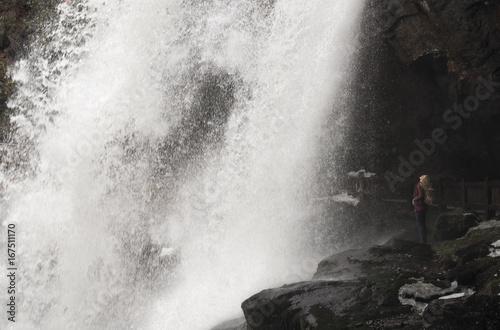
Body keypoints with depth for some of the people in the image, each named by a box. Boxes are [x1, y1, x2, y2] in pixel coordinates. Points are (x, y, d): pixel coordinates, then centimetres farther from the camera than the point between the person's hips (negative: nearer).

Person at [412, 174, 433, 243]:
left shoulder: (419, 185, -12)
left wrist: (414, 199, -8)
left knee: (420, 224, -4)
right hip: (424, 206, 8)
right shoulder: (427, 187, 10)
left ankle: (423, 240, -4)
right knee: (422, 224, 16)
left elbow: (421, 195, -22)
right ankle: (424, 240, 22)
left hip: (418, 207, -8)